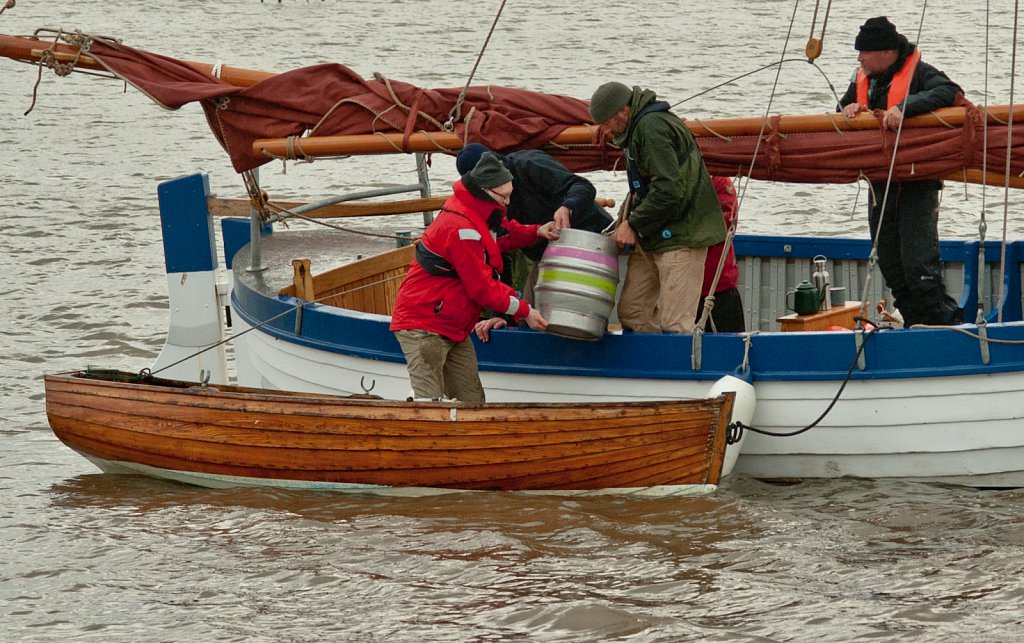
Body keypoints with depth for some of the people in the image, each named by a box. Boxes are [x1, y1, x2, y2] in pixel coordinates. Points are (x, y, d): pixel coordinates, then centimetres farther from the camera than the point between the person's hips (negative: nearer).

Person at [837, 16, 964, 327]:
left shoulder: (918, 73, -10)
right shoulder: (863, 78, 13)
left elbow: (948, 92, -26)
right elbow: (843, 109, 19)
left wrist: (904, 107, -34)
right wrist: (849, 108, -6)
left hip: (917, 185, -8)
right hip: (880, 186, 8)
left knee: (919, 265, -15)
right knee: (892, 270, 10)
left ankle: (947, 321, -9)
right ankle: (916, 326, 18)